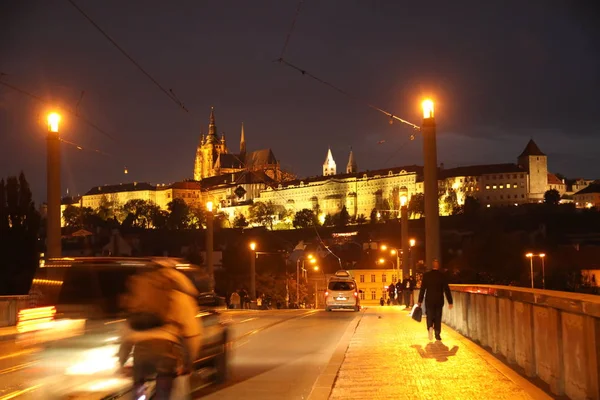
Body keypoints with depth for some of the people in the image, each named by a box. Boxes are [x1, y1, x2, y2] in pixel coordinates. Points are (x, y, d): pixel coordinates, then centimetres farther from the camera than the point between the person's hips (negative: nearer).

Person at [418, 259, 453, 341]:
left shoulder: (426, 275, -5)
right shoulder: (442, 276, -7)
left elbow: (422, 289, -4)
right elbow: (446, 289, -7)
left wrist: (420, 301, 3)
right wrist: (450, 302, -2)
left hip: (429, 300, 0)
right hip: (439, 300, 0)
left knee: (430, 317, 10)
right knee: (438, 318, 11)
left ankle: (430, 328, -18)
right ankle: (437, 334, 11)